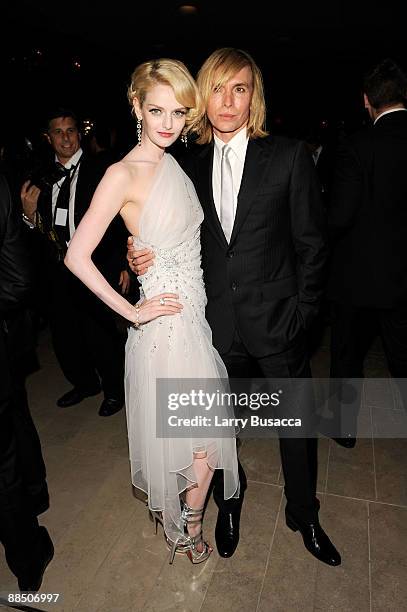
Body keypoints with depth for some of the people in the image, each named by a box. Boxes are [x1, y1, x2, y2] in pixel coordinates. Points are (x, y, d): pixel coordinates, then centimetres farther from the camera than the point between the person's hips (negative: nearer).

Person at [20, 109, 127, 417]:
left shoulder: (101, 172, -4)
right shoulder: (41, 181, 10)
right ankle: (84, 383, 38)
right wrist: (29, 213, -8)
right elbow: (39, 233, 12)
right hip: (57, 273, 5)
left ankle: (114, 389, 26)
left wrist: (123, 264, -9)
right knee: (64, 335, 14)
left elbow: (123, 221, -5)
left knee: (101, 335, 1)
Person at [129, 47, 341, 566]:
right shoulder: (190, 167, 4)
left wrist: (302, 311, -8)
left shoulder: (289, 156, -4)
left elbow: (311, 243, -4)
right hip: (217, 324, 2)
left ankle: (304, 515, 43)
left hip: (277, 322, -2)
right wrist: (144, 259, -9)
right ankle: (228, 503, 48)